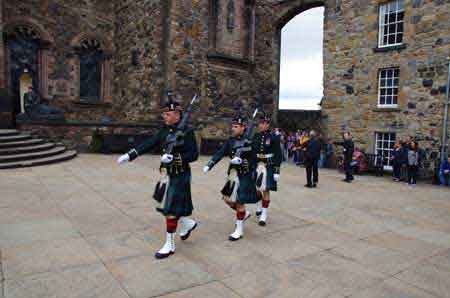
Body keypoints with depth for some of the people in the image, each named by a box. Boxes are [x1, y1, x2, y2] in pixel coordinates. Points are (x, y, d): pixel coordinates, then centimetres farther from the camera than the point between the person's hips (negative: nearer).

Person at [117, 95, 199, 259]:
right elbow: (148, 144, 3)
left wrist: (173, 158, -25)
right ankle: (188, 223, 40)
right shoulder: (164, 130, 6)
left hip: (179, 177, -8)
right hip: (166, 176, 8)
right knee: (165, 206, 18)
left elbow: (194, 155, -16)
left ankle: (170, 245, 14)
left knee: (170, 210, -1)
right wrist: (129, 155, -4)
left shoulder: (187, 131, -14)